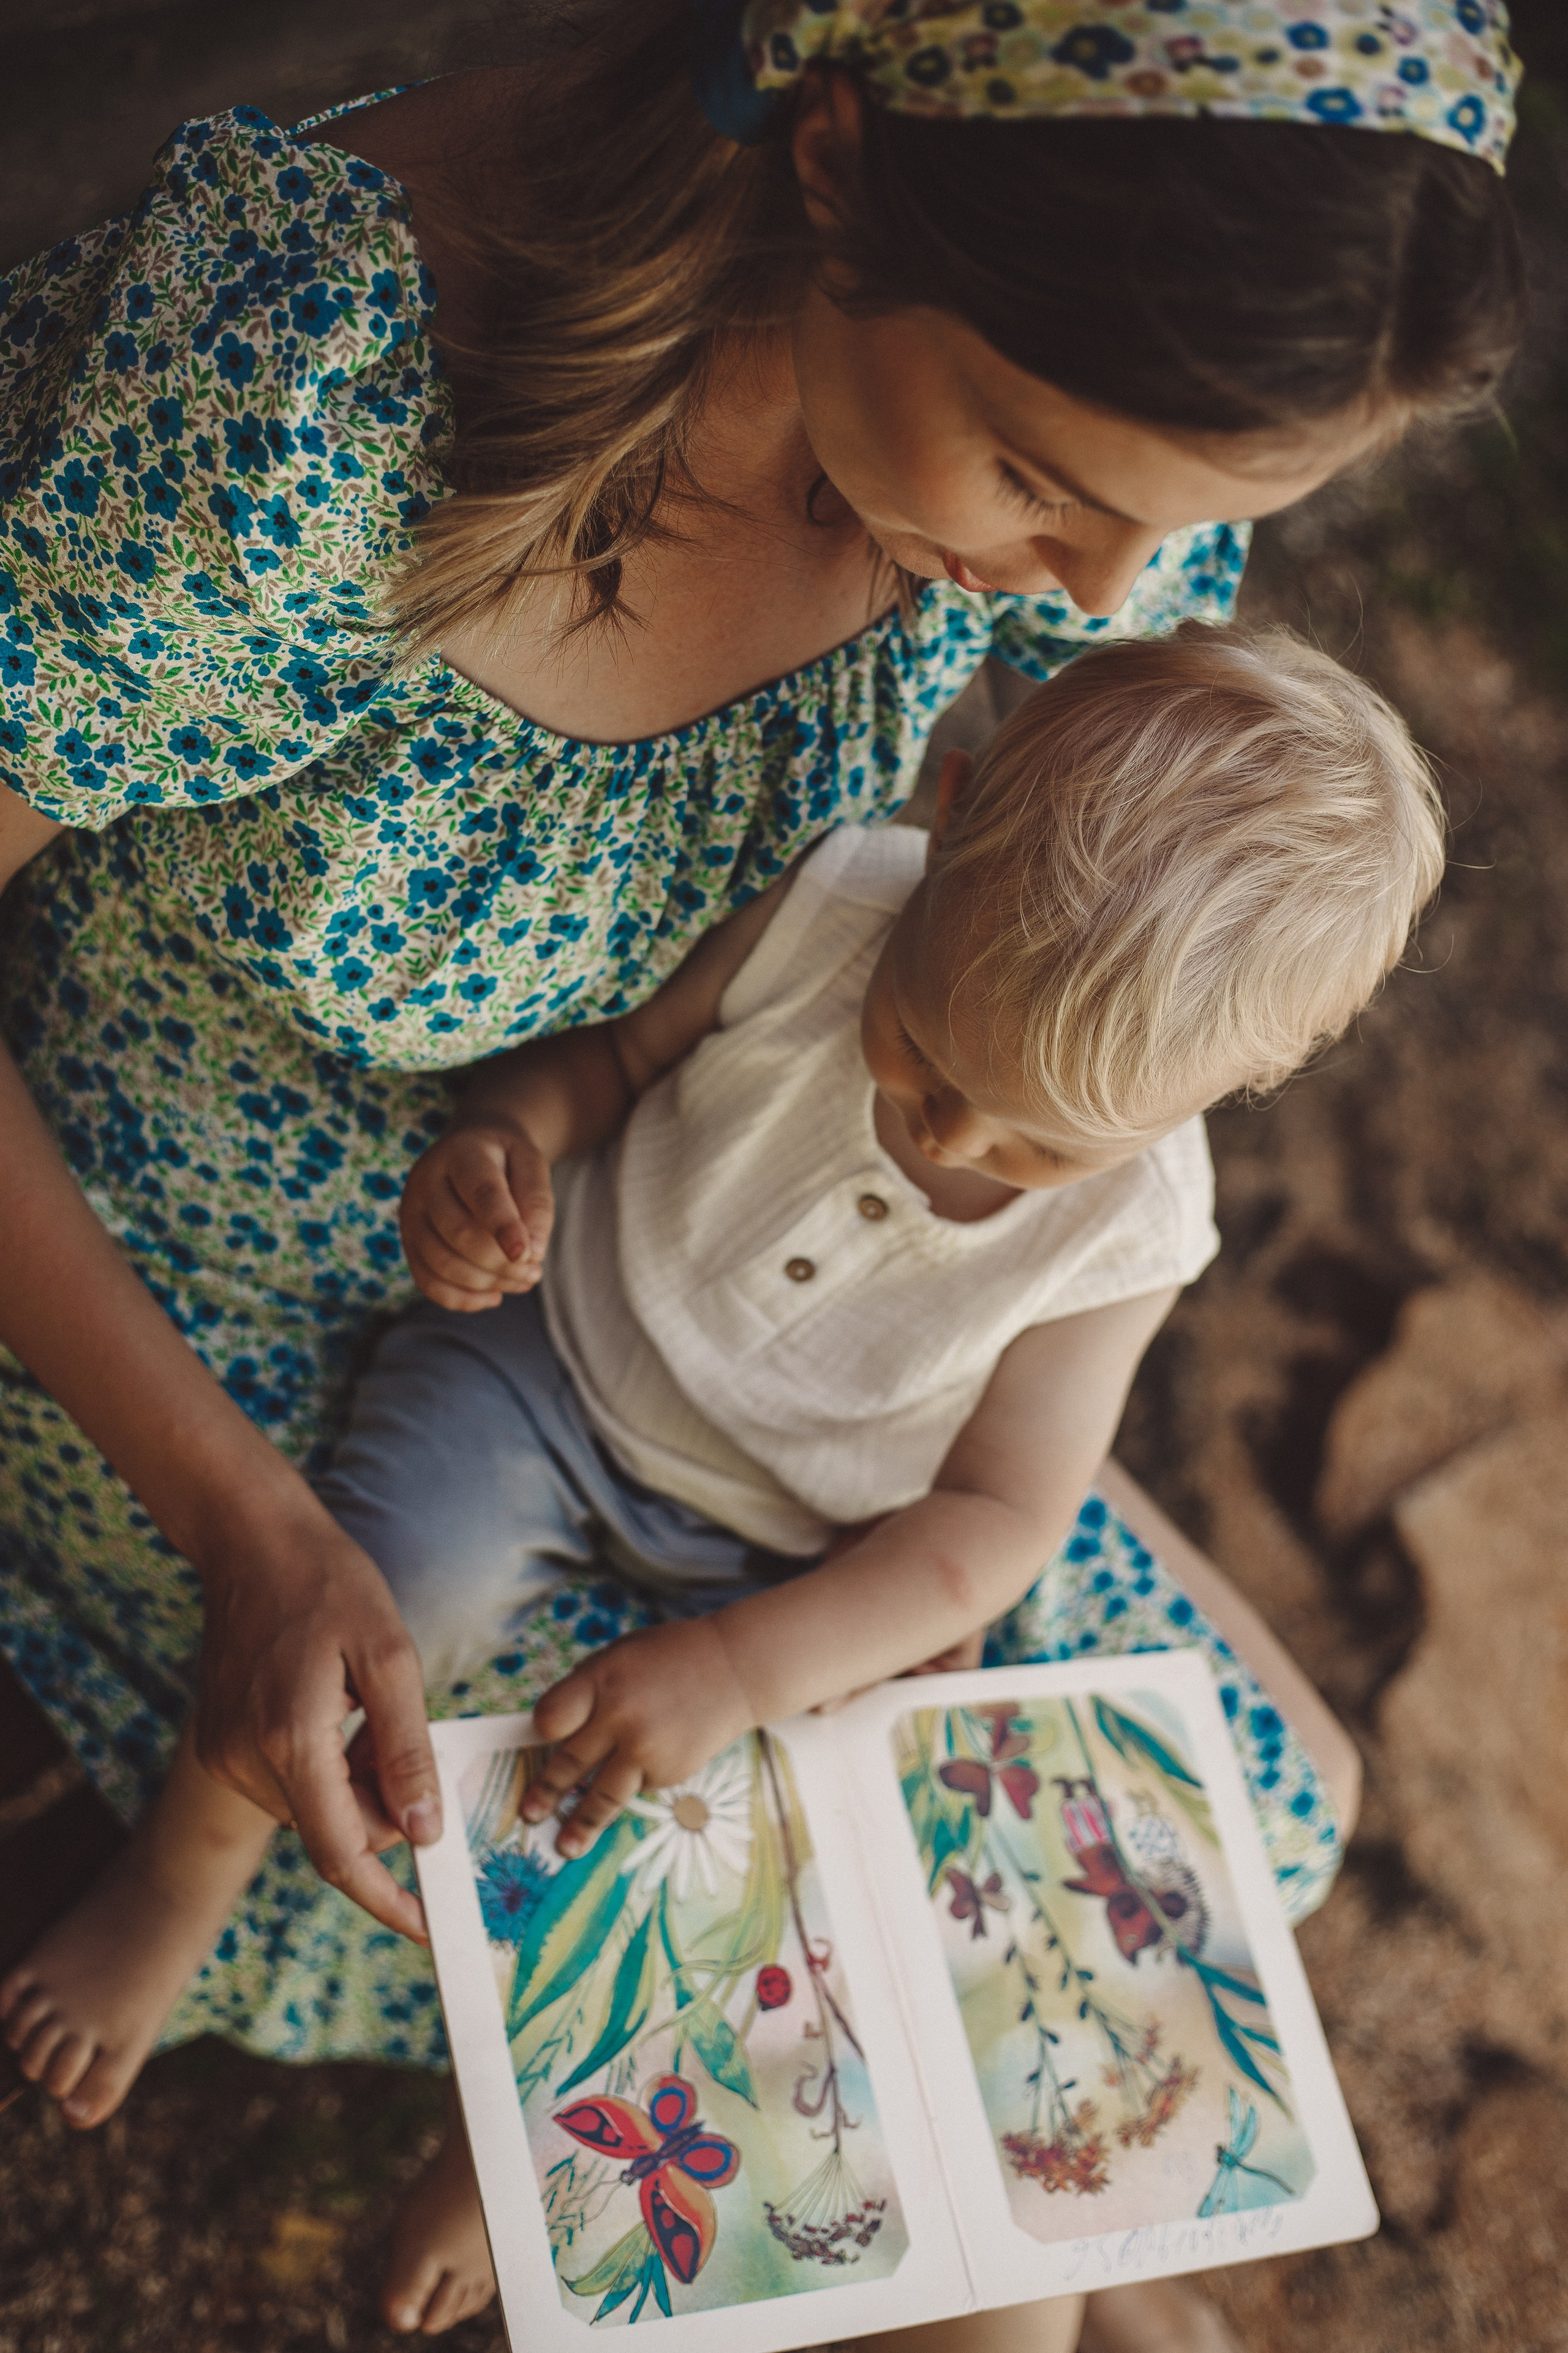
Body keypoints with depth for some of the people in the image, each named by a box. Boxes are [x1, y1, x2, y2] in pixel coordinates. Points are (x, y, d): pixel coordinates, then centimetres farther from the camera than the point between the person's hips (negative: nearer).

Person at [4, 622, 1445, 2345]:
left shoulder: (1126, 1227, -18)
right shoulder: (831, 906, -20)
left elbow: (999, 1515, -15)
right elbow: (611, 1044, -4)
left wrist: (743, 1668, -27)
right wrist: (505, 1138, -27)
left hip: (800, 1558, 1)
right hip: (565, 1344, 0)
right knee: (393, 1580, -29)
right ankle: (183, 1878, 0)